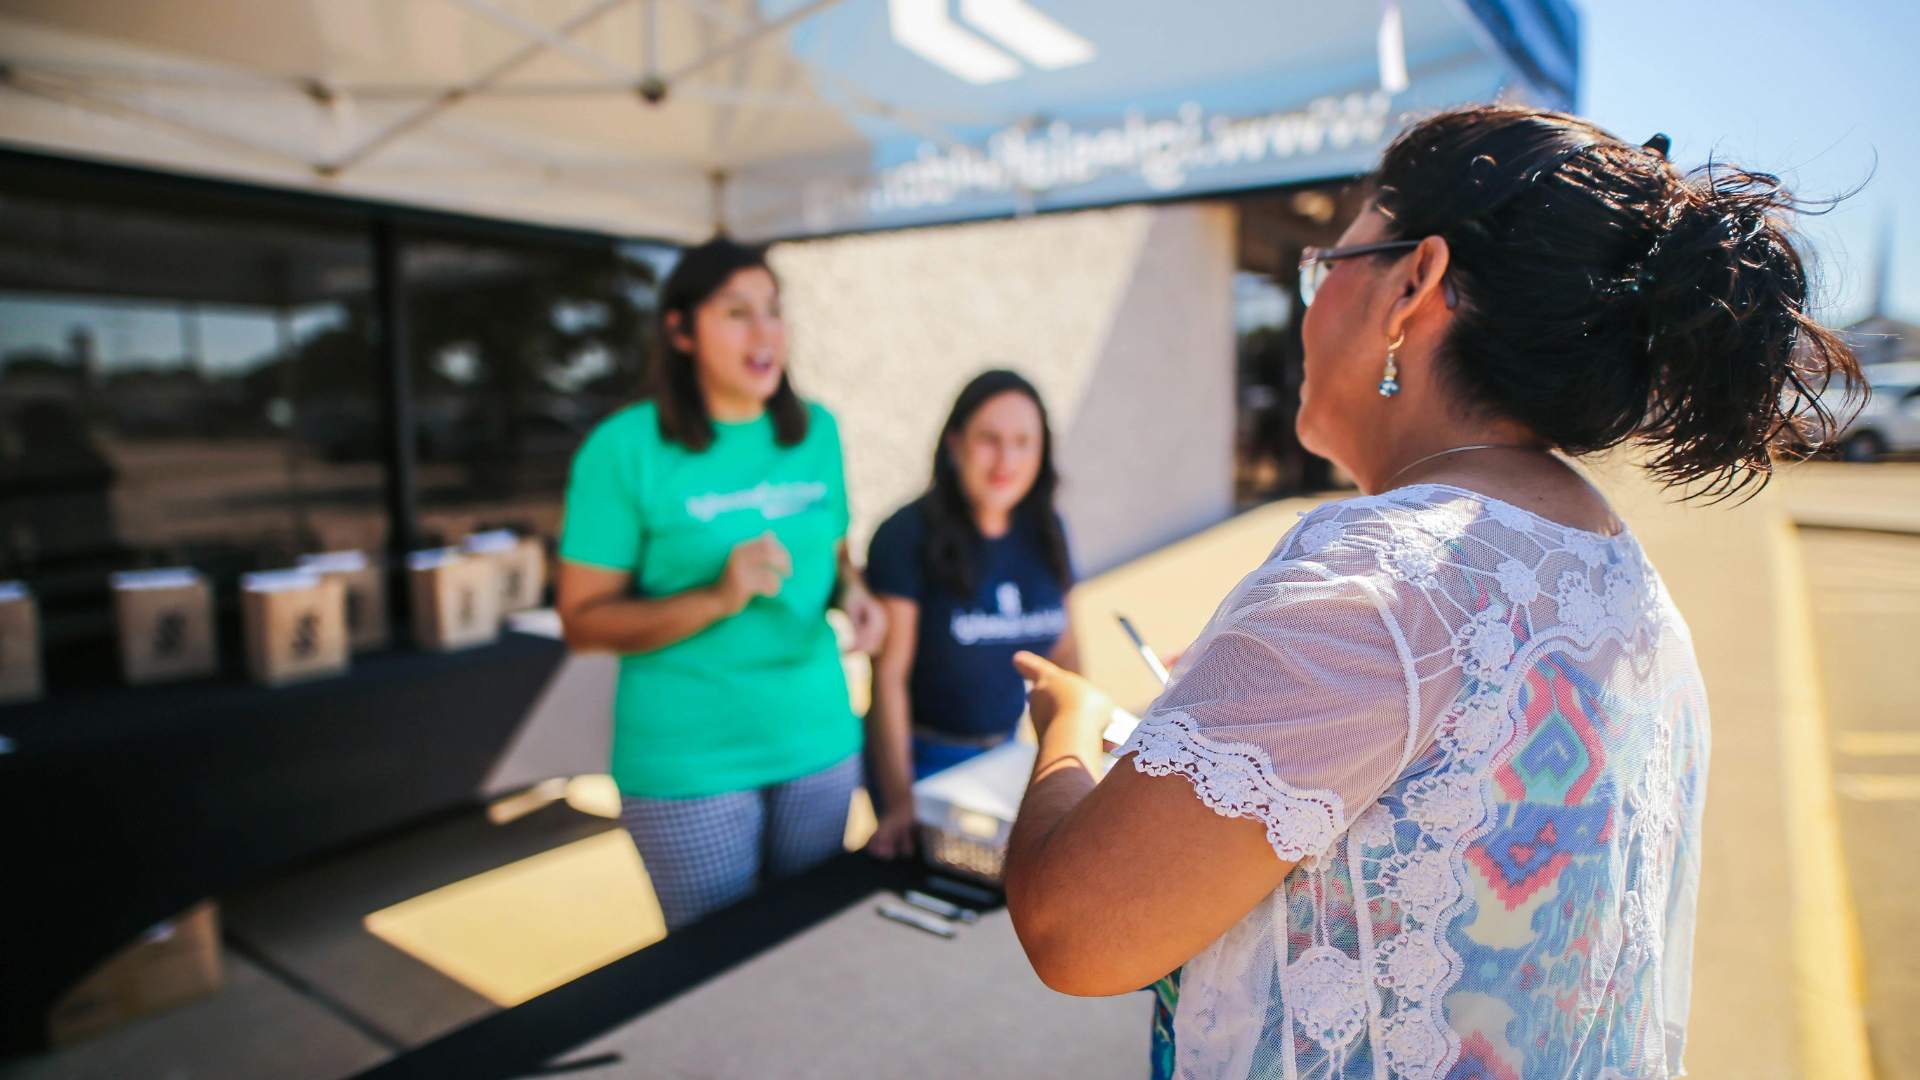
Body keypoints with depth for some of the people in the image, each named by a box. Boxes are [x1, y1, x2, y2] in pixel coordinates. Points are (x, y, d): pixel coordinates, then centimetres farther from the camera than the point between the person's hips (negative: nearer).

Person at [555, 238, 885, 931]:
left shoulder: (817, 432, 4)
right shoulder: (626, 448, -10)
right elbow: (582, 620, -10)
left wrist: (854, 594, -7)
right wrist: (717, 598, -23)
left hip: (819, 741, 4)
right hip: (689, 765, -4)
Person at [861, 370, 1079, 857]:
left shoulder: (1045, 531, 2)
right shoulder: (908, 536, -15)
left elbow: (1063, 650, 11)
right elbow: (889, 675, -18)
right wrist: (899, 801, -22)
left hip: (1004, 751, 5)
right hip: (924, 759, -5)